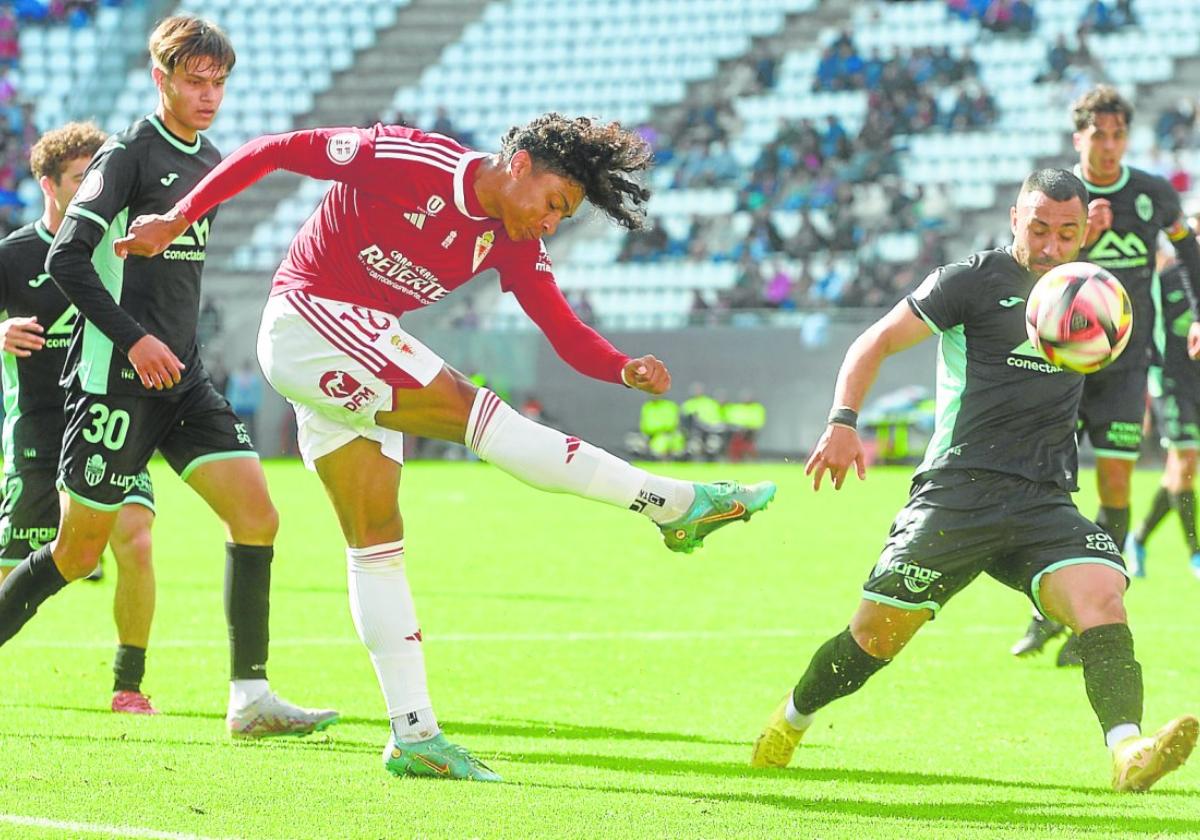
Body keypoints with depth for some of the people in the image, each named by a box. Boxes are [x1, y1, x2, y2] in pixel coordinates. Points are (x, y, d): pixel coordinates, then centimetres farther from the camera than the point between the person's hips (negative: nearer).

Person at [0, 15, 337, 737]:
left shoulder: (211, 162, 14)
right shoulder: (130, 154, -10)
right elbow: (66, 258, -16)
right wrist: (134, 340, -21)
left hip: (182, 379, 7)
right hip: (116, 378, -7)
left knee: (257, 514, -8)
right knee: (79, 553, -1)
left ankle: (251, 698, -8)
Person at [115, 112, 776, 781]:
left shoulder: (512, 244, 3)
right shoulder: (409, 160, -18)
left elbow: (568, 335, -3)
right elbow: (272, 151, -13)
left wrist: (625, 369, -24)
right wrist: (178, 220, -12)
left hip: (356, 361, 9)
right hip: (307, 317, -9)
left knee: (377, 538, 5)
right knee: (464, 407, -18)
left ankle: (414, 736, 4)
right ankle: (676, 503, -18)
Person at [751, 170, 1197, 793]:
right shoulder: (975, 280, 0)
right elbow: (877, 342, -1)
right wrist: (842, 424, -15)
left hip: (1044, 503, 4)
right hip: (957, 492, -3)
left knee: (1101, 595, -24)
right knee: (877, 632, 1)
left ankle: (1129, 753, -42)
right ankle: (790, 722, 29)